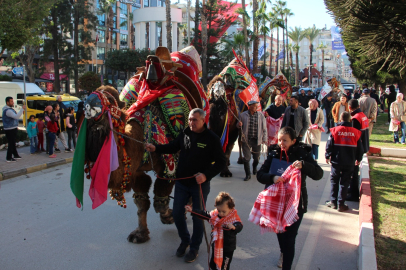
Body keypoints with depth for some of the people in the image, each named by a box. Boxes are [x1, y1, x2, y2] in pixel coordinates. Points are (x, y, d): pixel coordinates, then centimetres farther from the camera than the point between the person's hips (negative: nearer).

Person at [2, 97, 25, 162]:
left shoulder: (10, 109, 13)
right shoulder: (8, 110, -21)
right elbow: (16, 117, -33)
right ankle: (8, 158, 3)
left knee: (13, 143, 19)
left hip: (12, 129, 10)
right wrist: (22, 109, -33)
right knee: (11, 144, -4)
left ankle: (15, 155, 31)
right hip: (10, 130, -10)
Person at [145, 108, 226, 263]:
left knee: (197, 217, 9)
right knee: (177, 213, 11)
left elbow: (221, 162, -12)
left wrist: (206, 175, -24)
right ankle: (185, 240, 37)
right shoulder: (185, 134, -1)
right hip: (181, 183, 4)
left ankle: (194, 247, 30)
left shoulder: (211, 138, -14)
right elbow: (173, 147, 14)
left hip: (200, 185, -4)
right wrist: (155, 148, -2)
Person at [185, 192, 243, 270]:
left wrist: (233, 227, -52)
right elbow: (203, 215, 3)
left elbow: (239, 226, -30)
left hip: (228, 248, -5)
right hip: (216, 245, 5)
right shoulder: (214, 214, -6)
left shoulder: (234, 217, -18)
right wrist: (191, 210, 0)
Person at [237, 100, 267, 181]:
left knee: (256, 158, 12)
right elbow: (238, 125, 13)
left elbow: (264, 128, 5)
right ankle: (248, 174, 14)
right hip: (246, 140, -1)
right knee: (246, 158, -1)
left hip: (257, 140, 1)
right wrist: (239, 125, -12)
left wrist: (265, 139, 2)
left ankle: (254, 168, 44)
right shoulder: (243, 115, -1)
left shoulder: (261, 115, 0)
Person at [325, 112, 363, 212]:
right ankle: (341, 204, 8)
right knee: (344, 183, 6)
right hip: (349, 163, 1)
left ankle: (333, 202, 16)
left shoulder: (335, 130, -7)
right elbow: (360, 148, 6)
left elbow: (329, 145, -5)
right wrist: (358, 159, 20)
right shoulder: (356, 132, -1)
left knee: (334, 181, 13)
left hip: (336, 161, -1)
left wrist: (327, 156, 9)